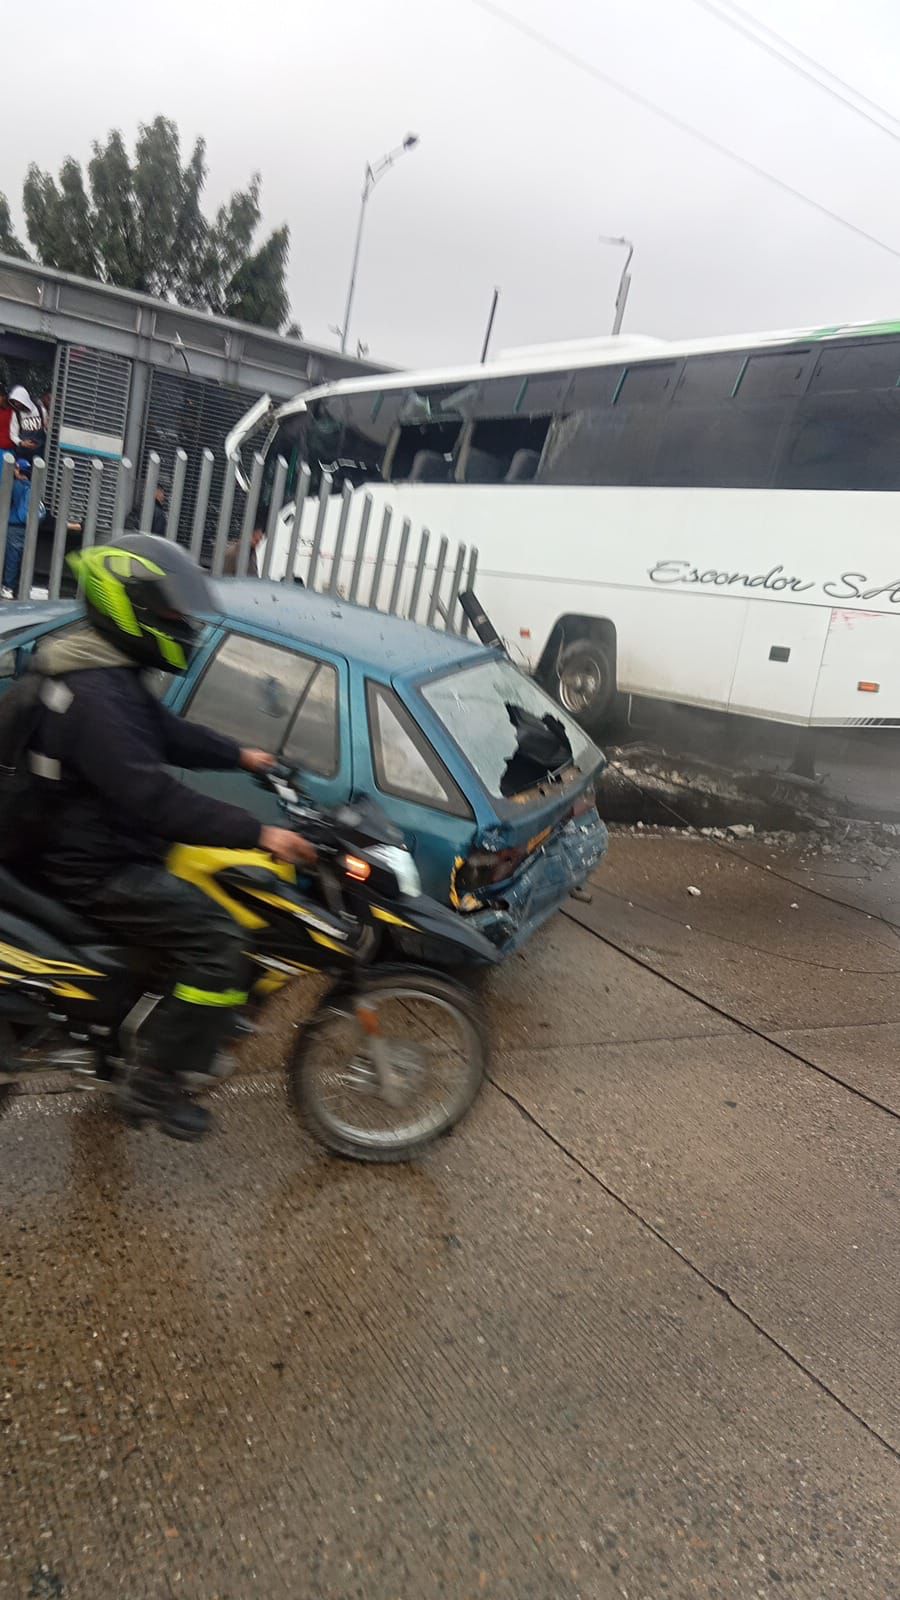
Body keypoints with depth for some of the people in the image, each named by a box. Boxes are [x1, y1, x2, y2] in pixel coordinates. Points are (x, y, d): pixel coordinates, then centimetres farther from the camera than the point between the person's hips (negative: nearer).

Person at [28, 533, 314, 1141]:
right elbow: (155, 797, -35)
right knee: (216, 939, -19)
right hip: (97, 868, -11)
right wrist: (258, 832, -36)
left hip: (116, 843, 11)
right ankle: (159, 1084, -5)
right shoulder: (97, 697, -27)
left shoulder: (113, 676, 7)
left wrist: (240, 756, 17)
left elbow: (168, 734, 22)